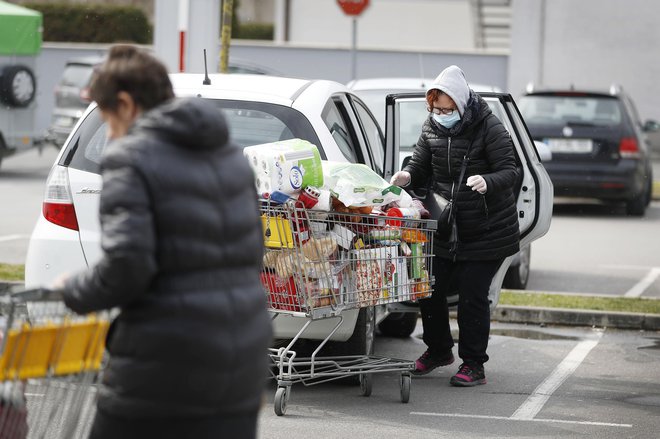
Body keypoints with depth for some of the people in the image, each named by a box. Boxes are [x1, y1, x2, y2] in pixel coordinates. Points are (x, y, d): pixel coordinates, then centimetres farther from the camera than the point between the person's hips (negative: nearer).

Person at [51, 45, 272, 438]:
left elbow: (126, 266, -19)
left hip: (166, 375, -7)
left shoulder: (130, 158, -8)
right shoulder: (230, 154, 15)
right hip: (244, 362, 7)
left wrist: (73, 292, -2)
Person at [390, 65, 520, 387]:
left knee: (472, 294, -7)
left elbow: (510, 172, -16)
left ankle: (473, 364, 5)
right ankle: (438, 350, 31)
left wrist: (487, 182, -36)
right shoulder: (431, 129, 2)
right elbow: (421, 166, 7)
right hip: (445, 228, 6)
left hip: (487, 230, -6)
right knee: (430, 288, 8)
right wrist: (408, 176, -16)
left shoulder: (489, 129, -14)